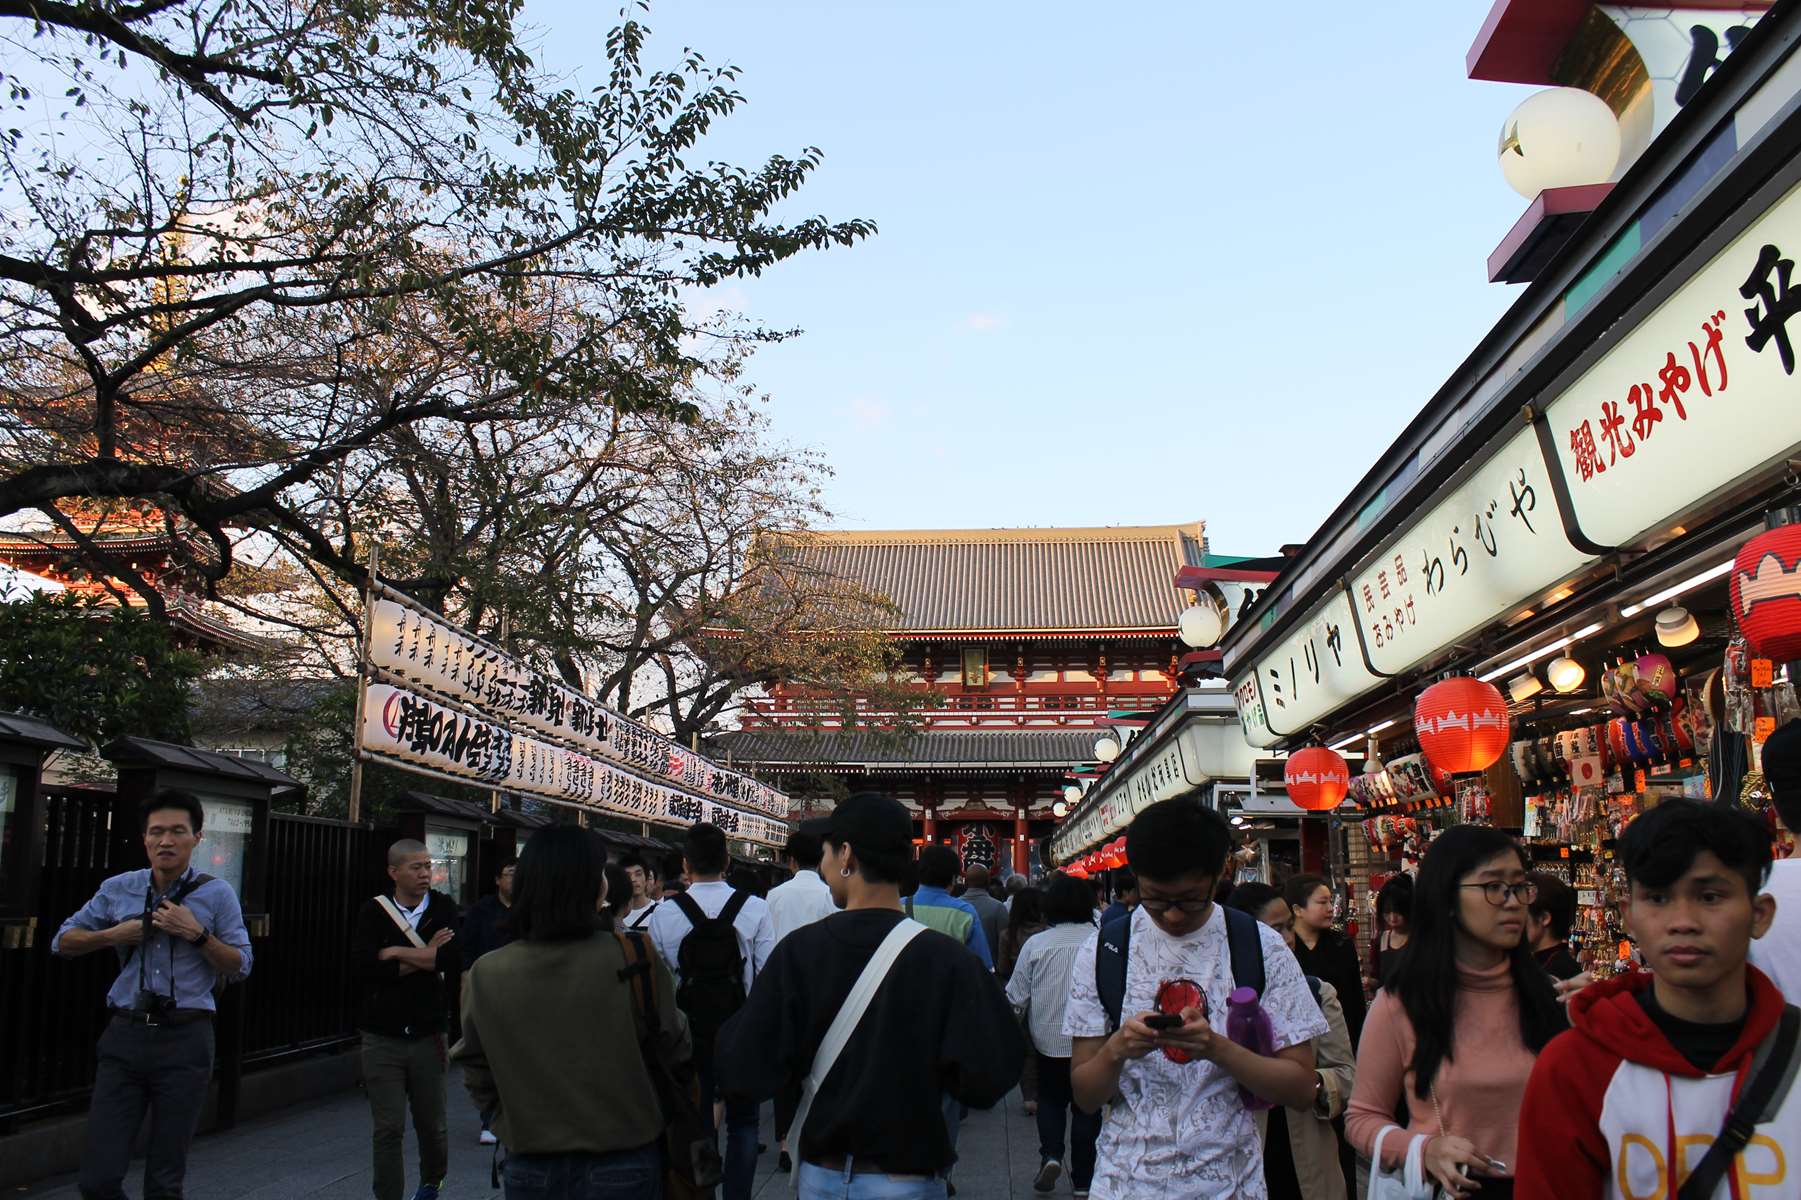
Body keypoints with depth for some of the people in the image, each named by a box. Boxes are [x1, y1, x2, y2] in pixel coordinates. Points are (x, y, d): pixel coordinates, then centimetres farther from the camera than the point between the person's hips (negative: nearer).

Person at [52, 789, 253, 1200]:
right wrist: (113, 936, -4)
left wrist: (197, 933, -16)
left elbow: (240, 968, -2)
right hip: (125, 1036, 2)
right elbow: (62, 942, 14)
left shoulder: (217, 894, -2)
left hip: (185, 1042, -2)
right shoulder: (117, 889, 5)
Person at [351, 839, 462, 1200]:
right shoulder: (373, 911, -2)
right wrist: (426, 957, -14)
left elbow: (455, 960, -16)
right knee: (388, 1129, 2)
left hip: (428, 1036, 1)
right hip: (382, 1039, -1)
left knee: (431, 1125, 13)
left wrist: (398, 953, -13)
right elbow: (361, 969, -14)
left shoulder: (443, 908, -2)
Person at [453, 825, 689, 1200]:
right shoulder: (634, 960, -19)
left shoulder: (486, 973, -12)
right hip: (622, 1164, -1)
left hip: (530, 1168, 2)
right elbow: (675, 1048, -8)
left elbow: (477, 1074, -1)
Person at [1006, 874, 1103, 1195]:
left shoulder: (1036, 943, -7)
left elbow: (1016, 998, -2)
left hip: (1048, 1041, 0)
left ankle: (1050, 1154, -1)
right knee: (1086, 1108, 14)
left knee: (1050, 1100, 20)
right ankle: (1082, 1179, 19)